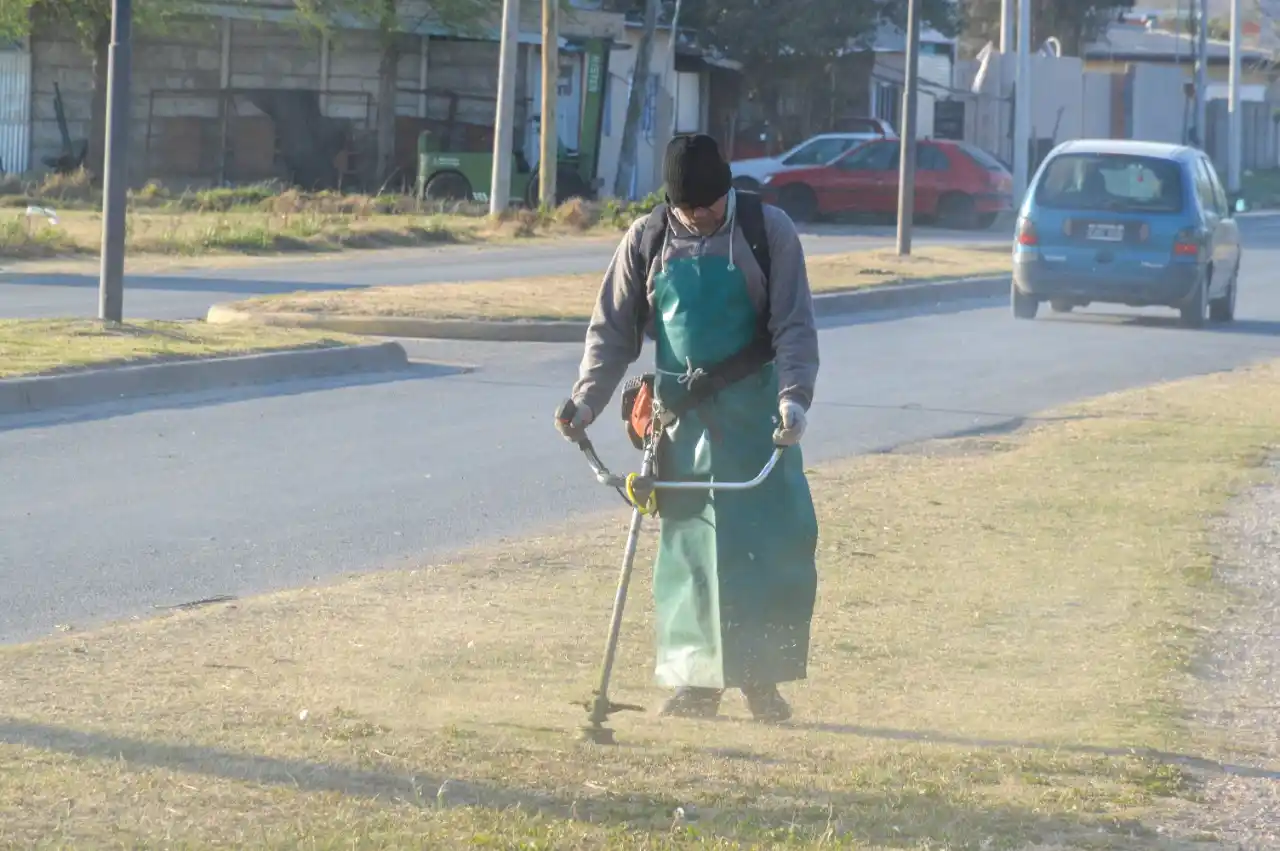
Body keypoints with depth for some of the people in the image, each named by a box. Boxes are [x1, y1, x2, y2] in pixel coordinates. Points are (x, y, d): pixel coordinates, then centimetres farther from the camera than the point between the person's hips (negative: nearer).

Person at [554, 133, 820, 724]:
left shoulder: (768, 231, -6)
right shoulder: (647, 241, 1)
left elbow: (794, 325, -7)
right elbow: (613, 330, 7)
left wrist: (794, 395, -22)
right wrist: (587, 400, -6)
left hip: (754, 408, -2)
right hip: (683, 410, 2)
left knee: (775, 540, -4)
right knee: (687, 542, 2)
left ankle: (762, 678, 5)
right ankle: (694, 680, 9)